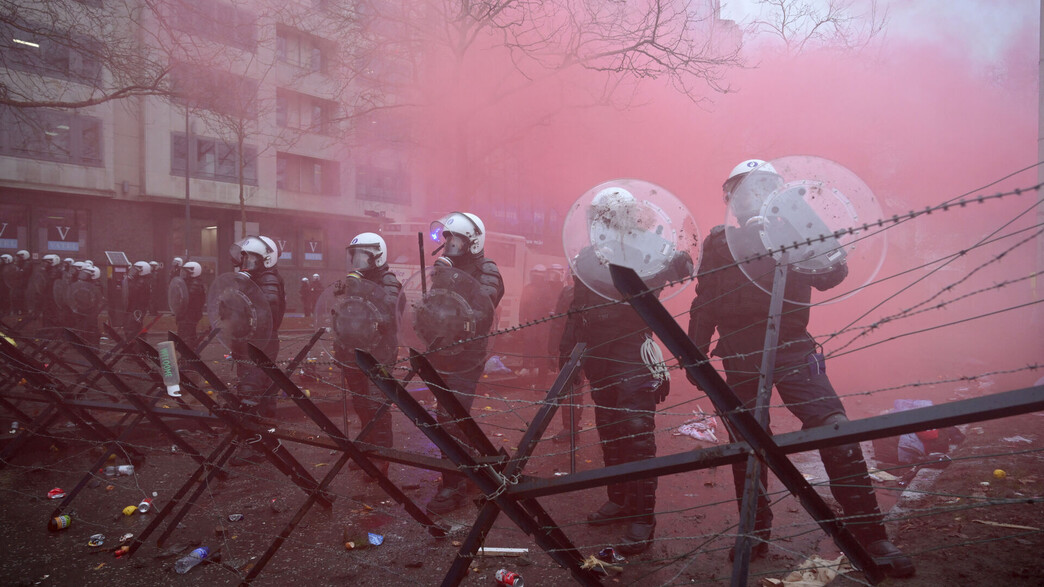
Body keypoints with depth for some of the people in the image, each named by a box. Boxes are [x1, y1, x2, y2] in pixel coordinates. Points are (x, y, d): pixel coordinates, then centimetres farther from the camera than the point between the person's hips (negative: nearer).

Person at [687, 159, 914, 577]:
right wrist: (695, 353, 8)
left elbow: (827, 277, -1)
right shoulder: (718, 243, 10)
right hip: (740, 359, 1)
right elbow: (704, 304, 12)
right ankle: (755, 533, 23)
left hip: (792, 350, -1)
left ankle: (870, 536, -3)